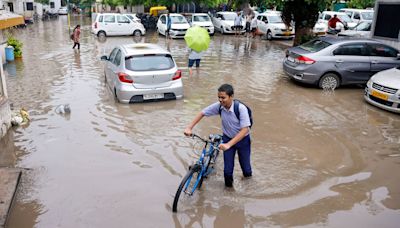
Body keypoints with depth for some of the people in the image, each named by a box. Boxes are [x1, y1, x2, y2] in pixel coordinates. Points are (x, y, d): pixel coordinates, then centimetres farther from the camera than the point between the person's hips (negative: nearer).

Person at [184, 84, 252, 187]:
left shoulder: (241, 108, -30)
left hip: (242, 139, -2)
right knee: (227, 170, -1)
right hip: (227, 138, 2)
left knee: (246, 170, 8)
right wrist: (189, 128, -16)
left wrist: (228, 144, -39)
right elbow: (202, 113, -6)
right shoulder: (218, 106, -19)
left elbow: (245, 130, -32)